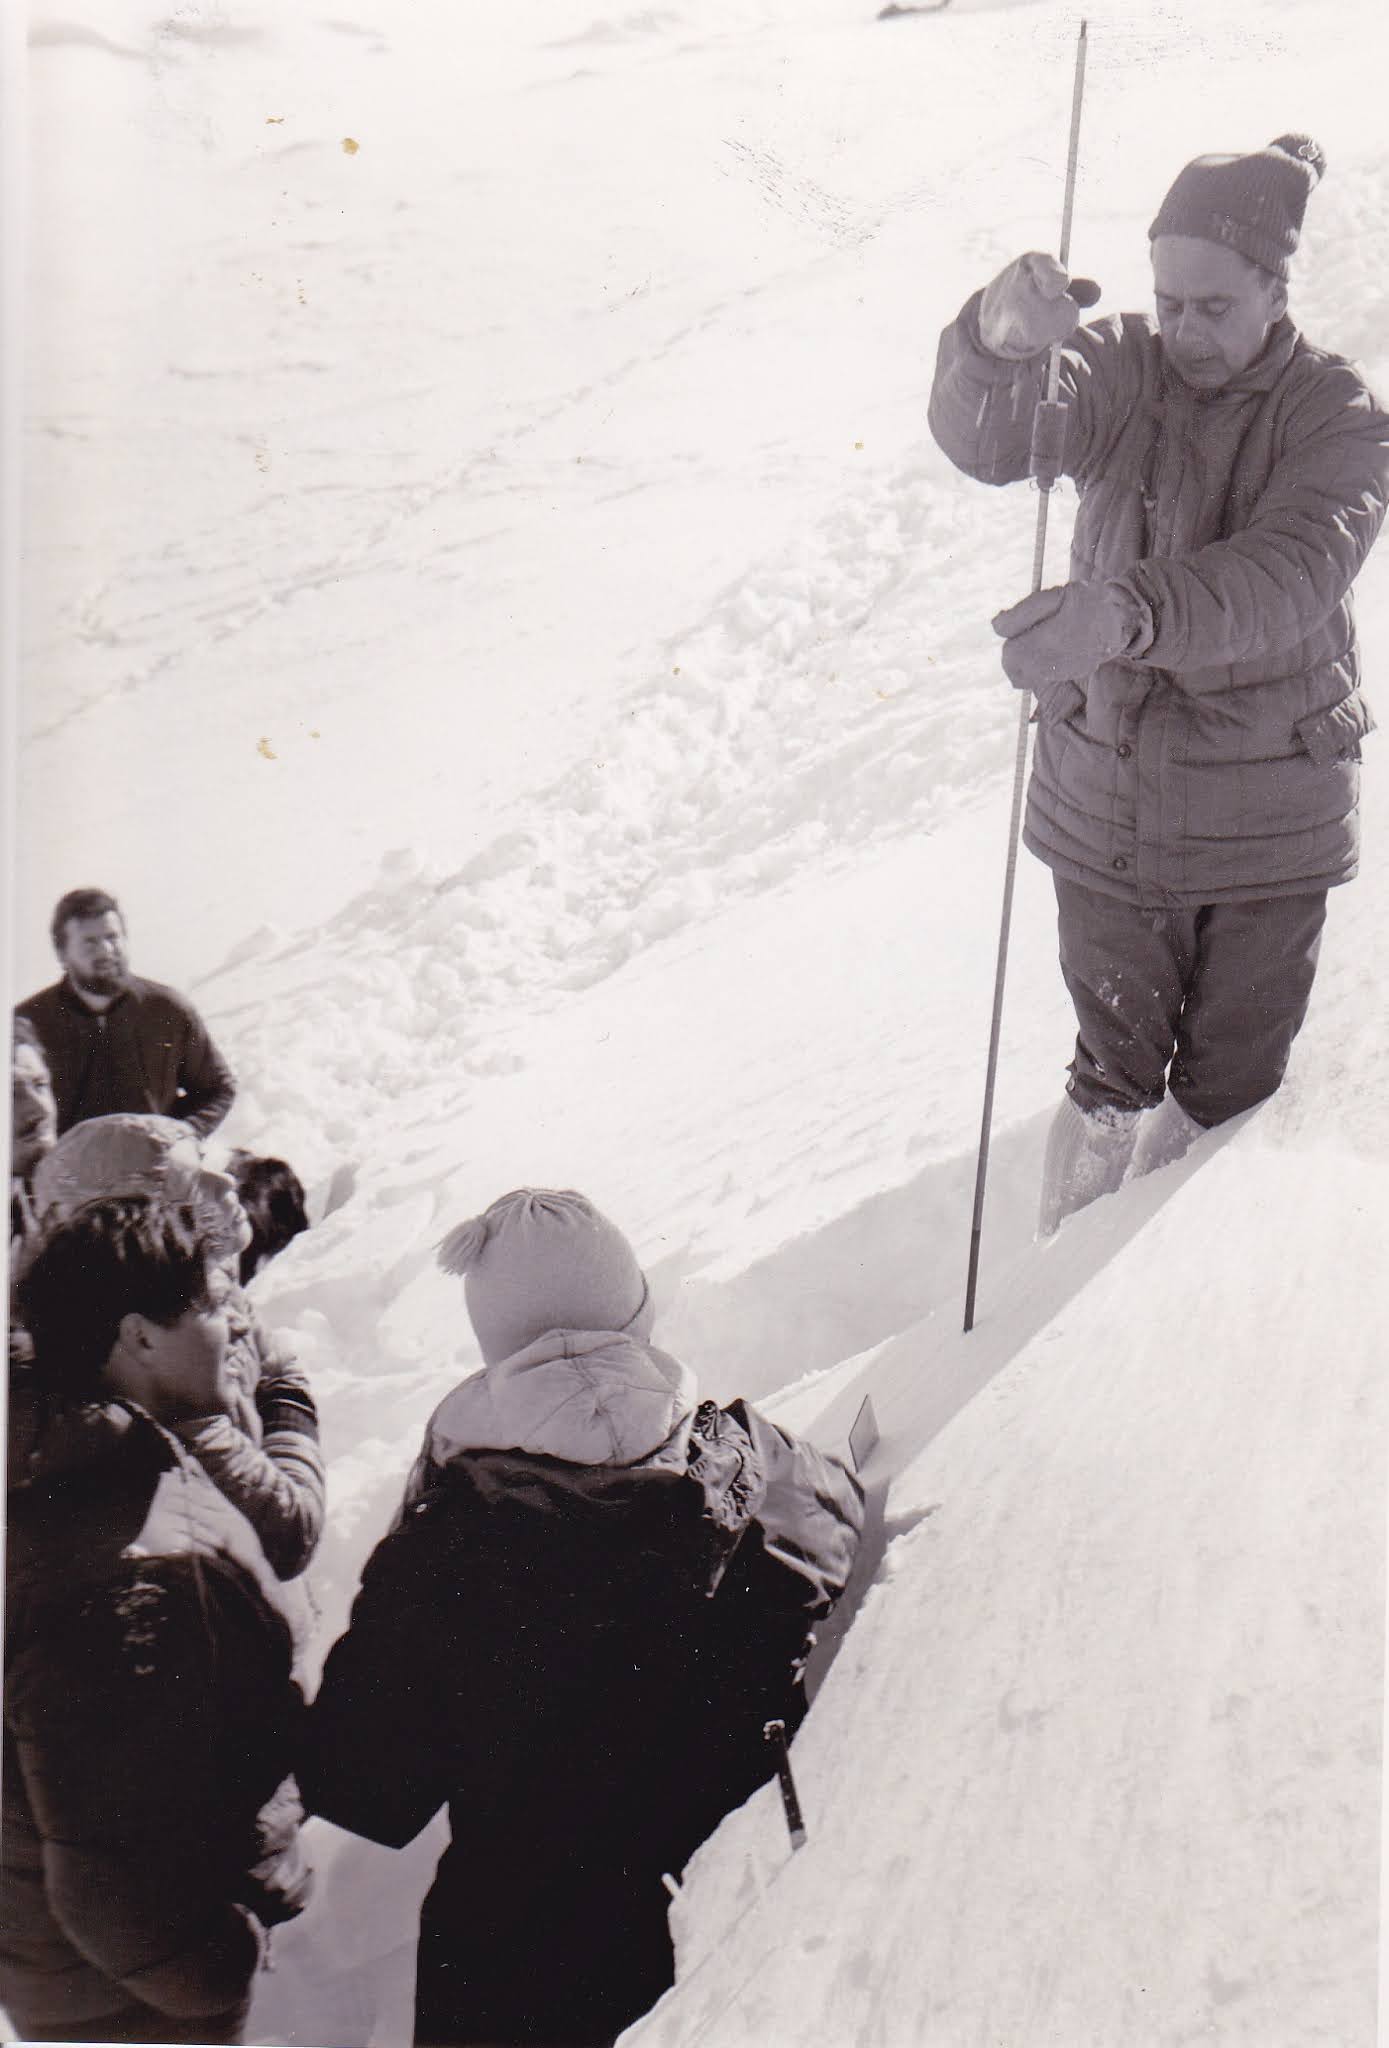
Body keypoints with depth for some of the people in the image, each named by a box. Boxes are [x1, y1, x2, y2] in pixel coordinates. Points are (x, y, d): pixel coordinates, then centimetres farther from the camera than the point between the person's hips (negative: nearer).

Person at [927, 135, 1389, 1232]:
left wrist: (1127, 612, -48)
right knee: (1115, 1036, 18)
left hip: (1269, 814, 0)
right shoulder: (1124, 368, -5)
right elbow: (987, 439, -24)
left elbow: (1289, 573, -30)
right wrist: (998, 342, -47)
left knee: (1234, 1070, 18)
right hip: (1108, 791, 1)